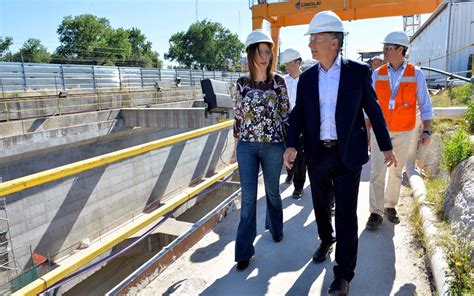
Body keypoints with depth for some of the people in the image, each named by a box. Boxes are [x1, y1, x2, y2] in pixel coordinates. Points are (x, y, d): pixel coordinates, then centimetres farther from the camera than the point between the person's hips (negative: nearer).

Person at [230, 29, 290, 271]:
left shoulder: (278, 82, 0)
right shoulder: (242, 83, 3)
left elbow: (285, 115, 2)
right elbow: (238, 117, 8)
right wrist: (235, 147, 9)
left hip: (273, 145, 0)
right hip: (247, 146, 1)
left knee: (272, 191, 16)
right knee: (248, 198, 1)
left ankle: (275, 228, 44)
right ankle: (244, 251, 12)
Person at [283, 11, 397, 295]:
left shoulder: (358, 71, -3)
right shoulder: (306, 78, 4)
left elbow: (373, 110, 3)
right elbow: (298, 114, 4)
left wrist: (386, 146, 6)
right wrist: (291, 145, -12)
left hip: (347, 154, -3)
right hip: (317, 154, 3)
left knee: (346, 213, 1)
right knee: (321, 205, 17)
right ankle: (326, 240, 46)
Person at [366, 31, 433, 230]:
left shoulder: (416, 74, -3)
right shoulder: (377, 74, 0)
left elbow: (425, 105, 0)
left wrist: (427, 130, -6)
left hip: (403, 133, 0)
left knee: (396, 172, 10)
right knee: (377, 172, -4)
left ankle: (390, 206, 26)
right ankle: (376, 212, 5)